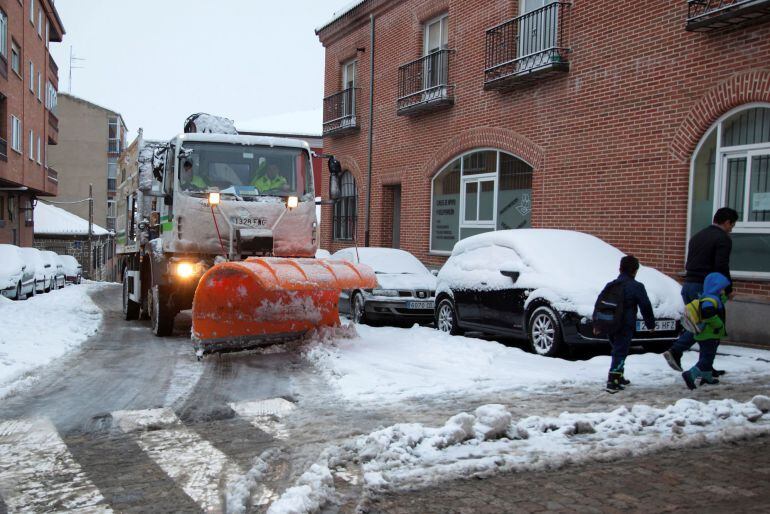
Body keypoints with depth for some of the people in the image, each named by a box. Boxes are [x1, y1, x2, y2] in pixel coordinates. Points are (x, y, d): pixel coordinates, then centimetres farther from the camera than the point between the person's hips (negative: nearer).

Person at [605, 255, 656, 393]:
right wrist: (651, 324, 7)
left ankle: (619, 377, 29)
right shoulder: (637, 287, -6)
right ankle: (613, 382, -11)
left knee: (618, 350, 20)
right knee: (620, 352, -5)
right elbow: (646, 307, -4)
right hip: (626, 326, -6)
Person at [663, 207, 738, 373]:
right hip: (704, 288, -8)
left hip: (687, 285, 8)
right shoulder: (723, 239, -6)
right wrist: (728, 289, -5)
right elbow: (721, 267, -15)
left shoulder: (697, 236, 20)